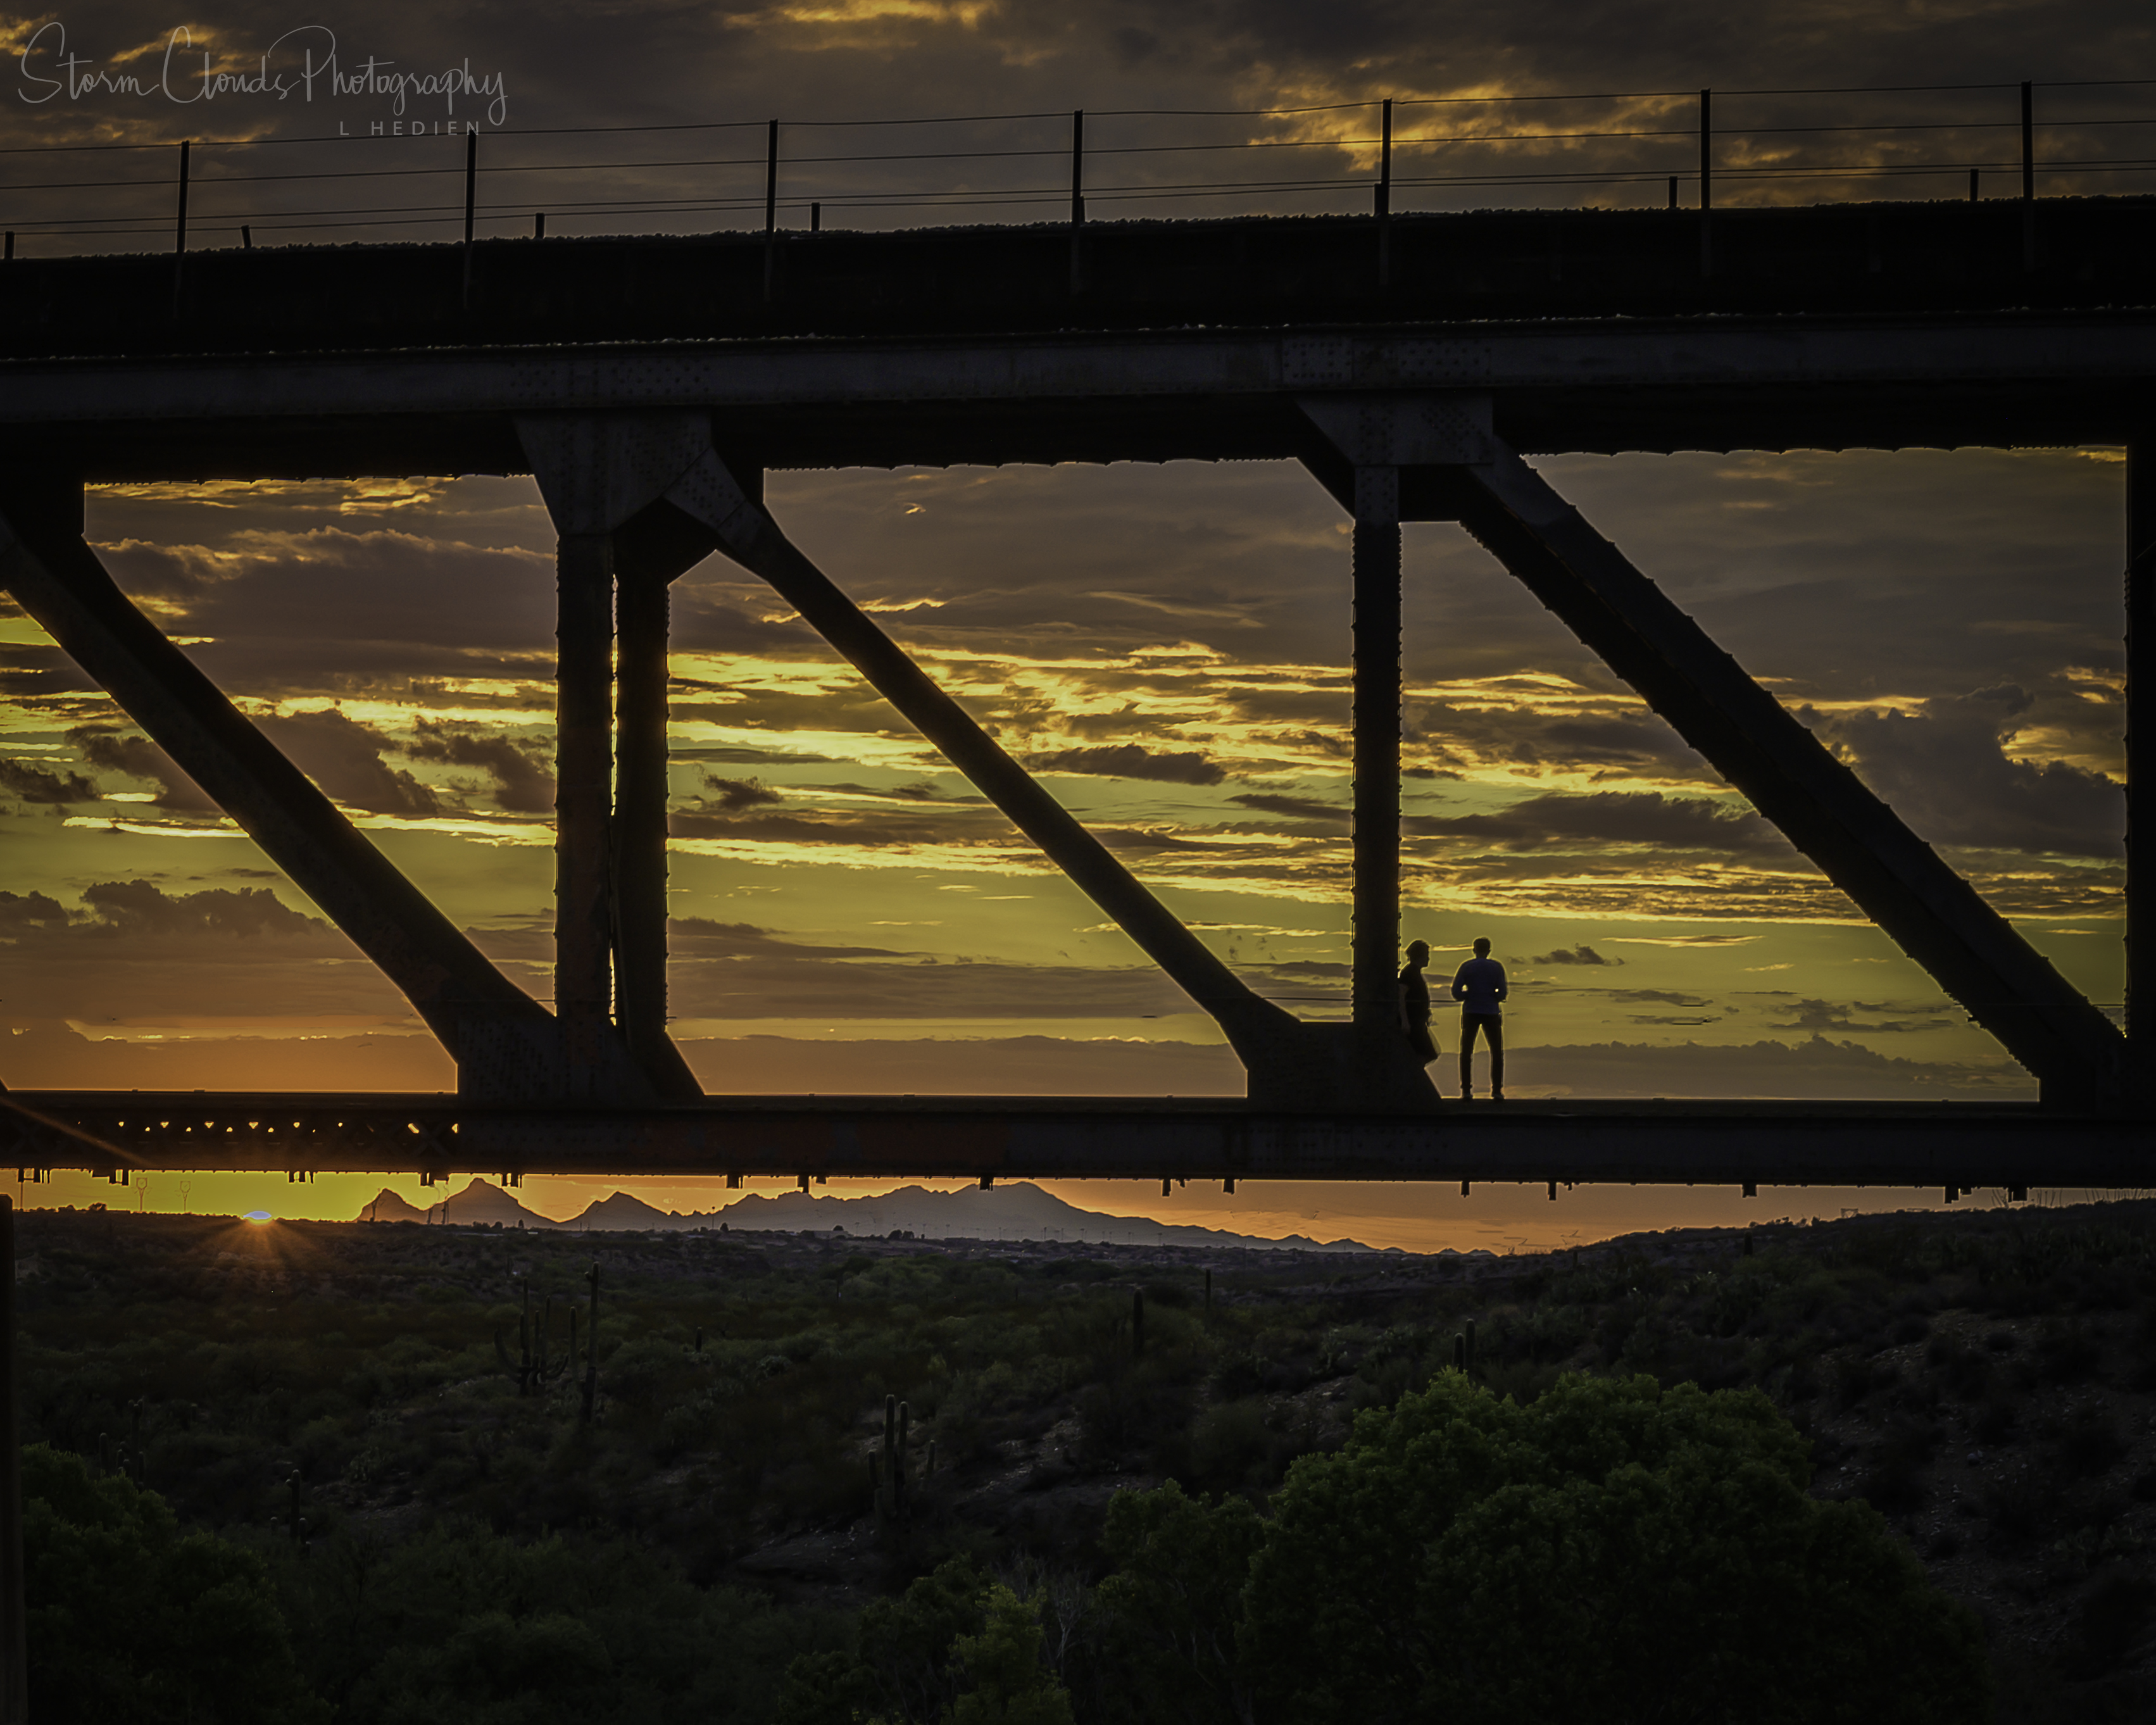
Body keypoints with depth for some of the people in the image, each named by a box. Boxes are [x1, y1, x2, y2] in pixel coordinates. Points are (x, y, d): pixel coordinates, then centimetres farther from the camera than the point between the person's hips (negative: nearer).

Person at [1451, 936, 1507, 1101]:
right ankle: (1496, 1091, 2)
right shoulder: (1497, 967, 1)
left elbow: (1456, 993, -5)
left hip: (1470, 1013, 0)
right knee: (1497, 1052, 11)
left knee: (1466, 1052, 7)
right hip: (1491, 1012, 0)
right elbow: (1502, 993, -4)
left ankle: (1466, 1091, -2)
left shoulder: (1466, 967, 1)